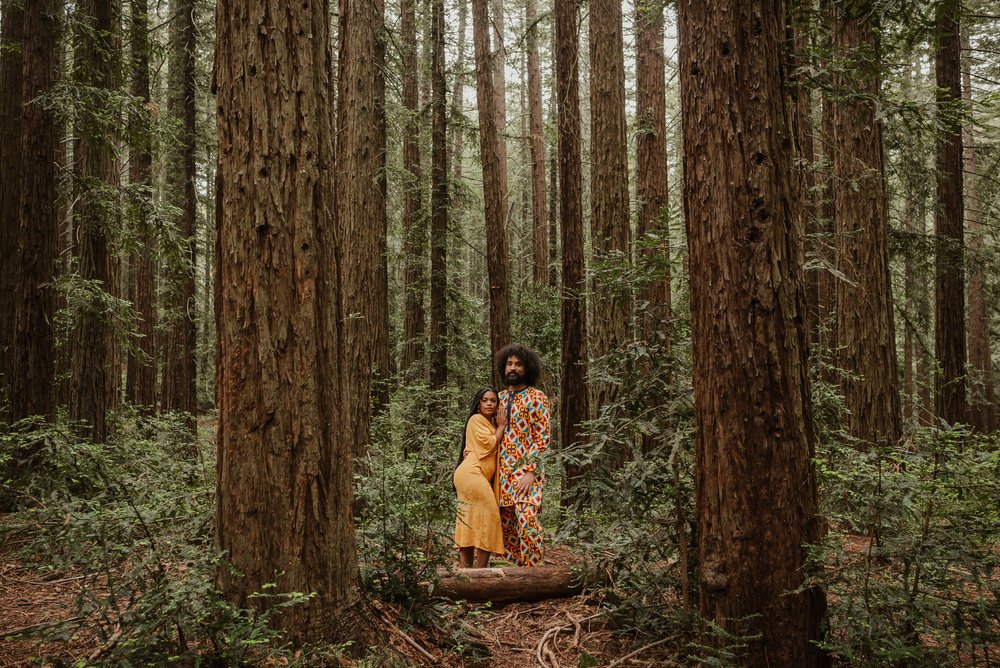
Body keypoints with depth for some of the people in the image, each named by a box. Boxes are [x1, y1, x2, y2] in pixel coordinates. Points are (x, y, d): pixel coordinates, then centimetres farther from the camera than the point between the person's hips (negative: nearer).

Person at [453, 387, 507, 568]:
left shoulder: (491, 423, 25)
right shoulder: (476, 419, -3)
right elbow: (488, 443, -12)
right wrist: (501, 427, 2)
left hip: (478, 476, 9)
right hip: (472, 473, -9)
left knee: (470, 524, 5)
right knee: (489, 517, -11)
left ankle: (465, 568, 5)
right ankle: (481, 571, -10)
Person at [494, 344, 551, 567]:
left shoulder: (536, 397, -2)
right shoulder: (500, 397, 16)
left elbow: (542, 438, -9)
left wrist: (530, 472, -17)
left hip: (526, 471, -6)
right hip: (502, 471, 6)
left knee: (527, 520, -19)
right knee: (506, 524, 6)